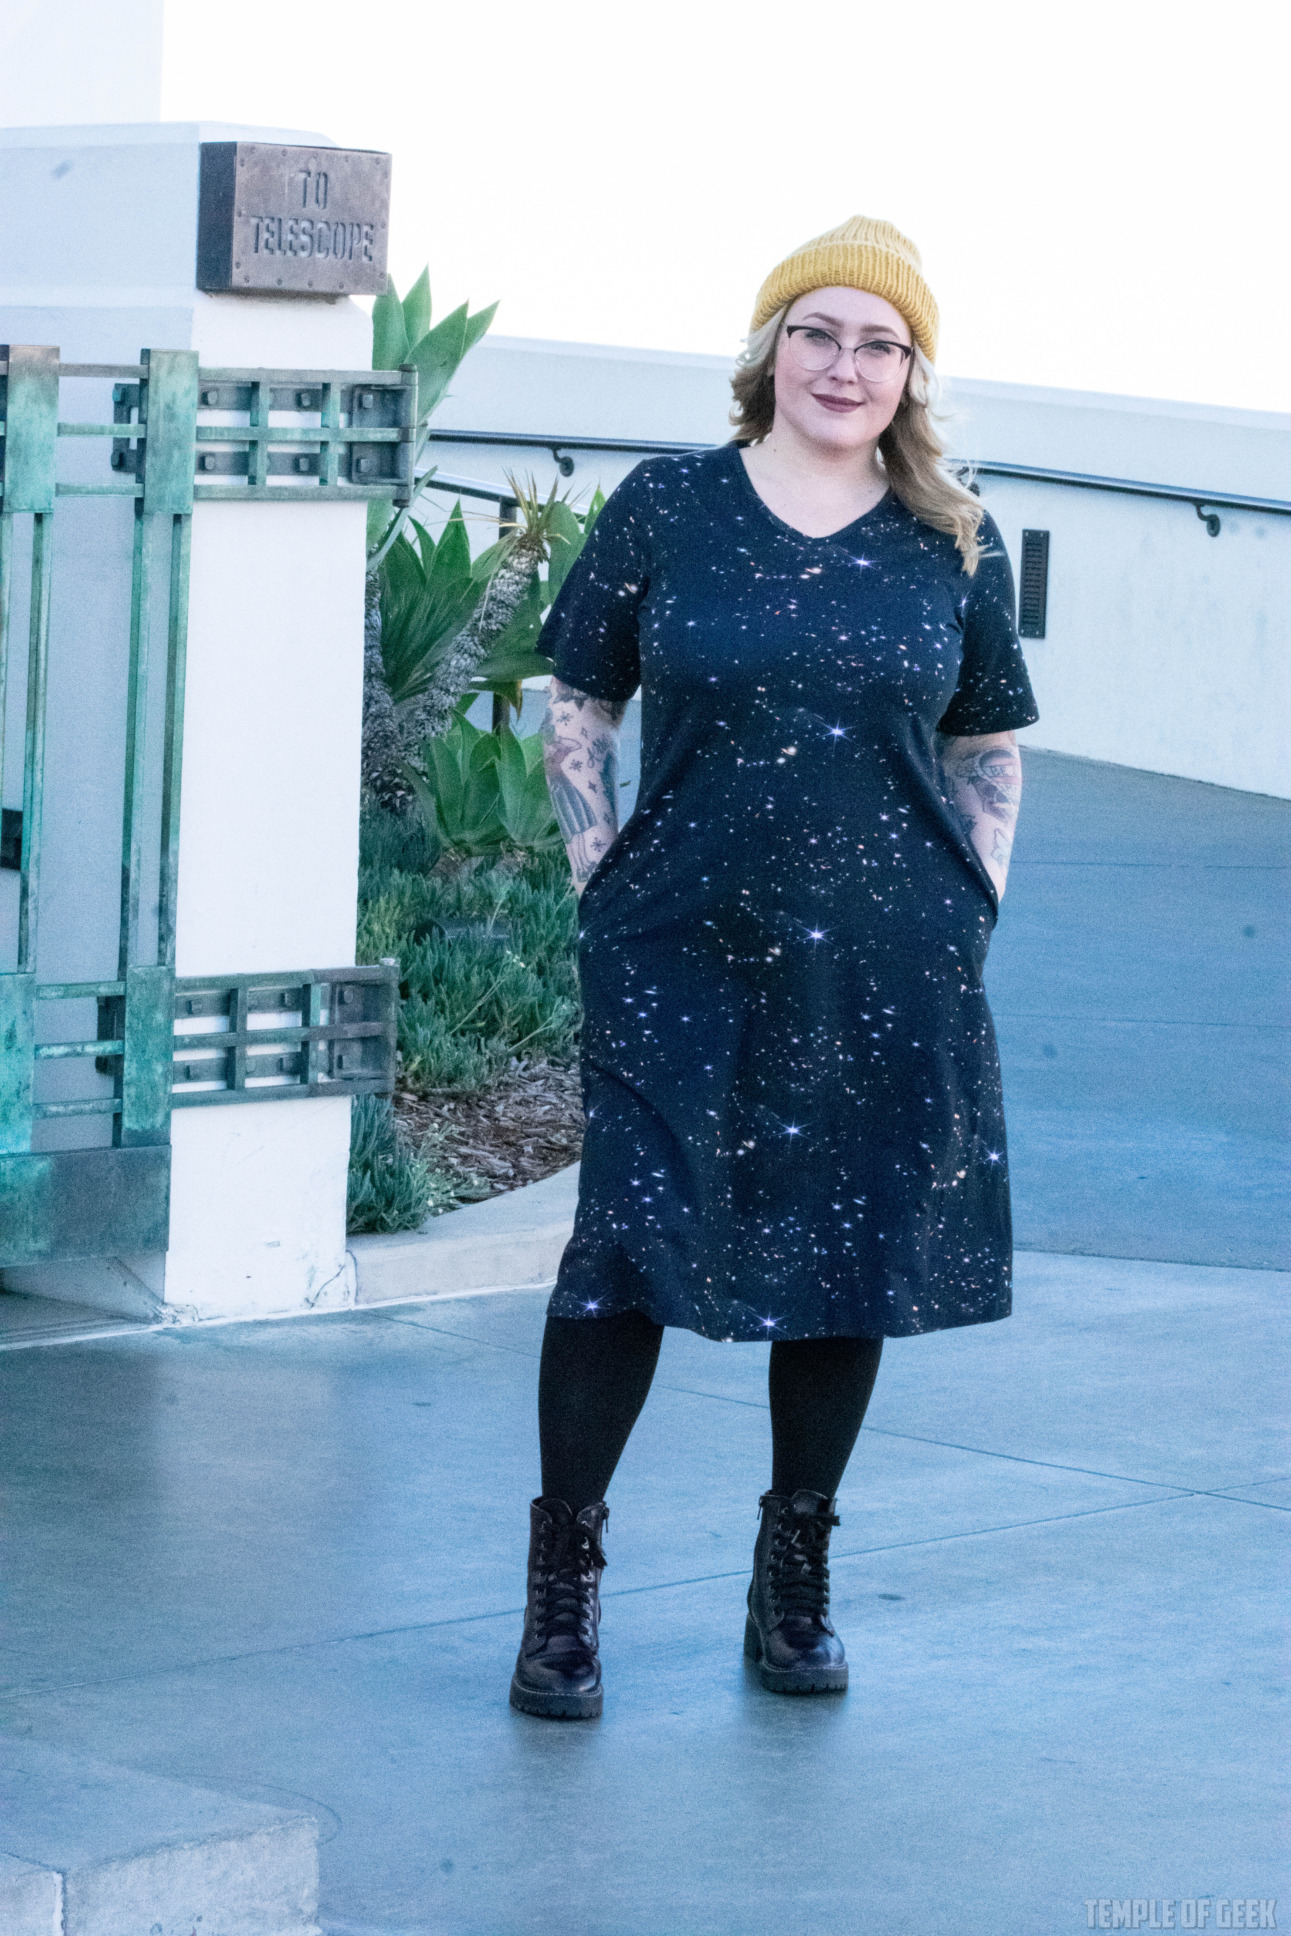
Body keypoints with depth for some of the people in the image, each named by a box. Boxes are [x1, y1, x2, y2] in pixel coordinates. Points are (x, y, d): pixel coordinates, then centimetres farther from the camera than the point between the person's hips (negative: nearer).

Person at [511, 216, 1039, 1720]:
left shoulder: (953, 548, 6)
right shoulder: (666, 508, 2)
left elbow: (989, 748, 15)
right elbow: (576, 703, 8)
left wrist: (972, 913, 5)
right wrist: (603, 878, -1)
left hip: (884, 972, 2)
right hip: (681, 957, -2)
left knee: (853, 1254, 7)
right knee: (628, 1242, -6)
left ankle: (795, 1572, 22)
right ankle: (562, 1577, 5)